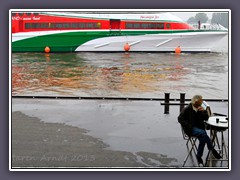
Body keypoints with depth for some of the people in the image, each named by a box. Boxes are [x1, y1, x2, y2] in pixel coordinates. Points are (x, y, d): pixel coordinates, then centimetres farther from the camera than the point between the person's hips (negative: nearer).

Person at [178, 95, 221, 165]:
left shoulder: (199, 109, 15)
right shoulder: (187, 109, -2)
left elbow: (206, 118, 14)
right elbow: (180, 119, -3)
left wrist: (204, 111, -5)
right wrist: (188, 125, -14)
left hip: (199, 127, 5)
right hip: (191, 129, -5)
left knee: (203, 139, -28)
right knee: (203, 133, -33)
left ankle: (199, 156, -14)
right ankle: (212, 150, -21)